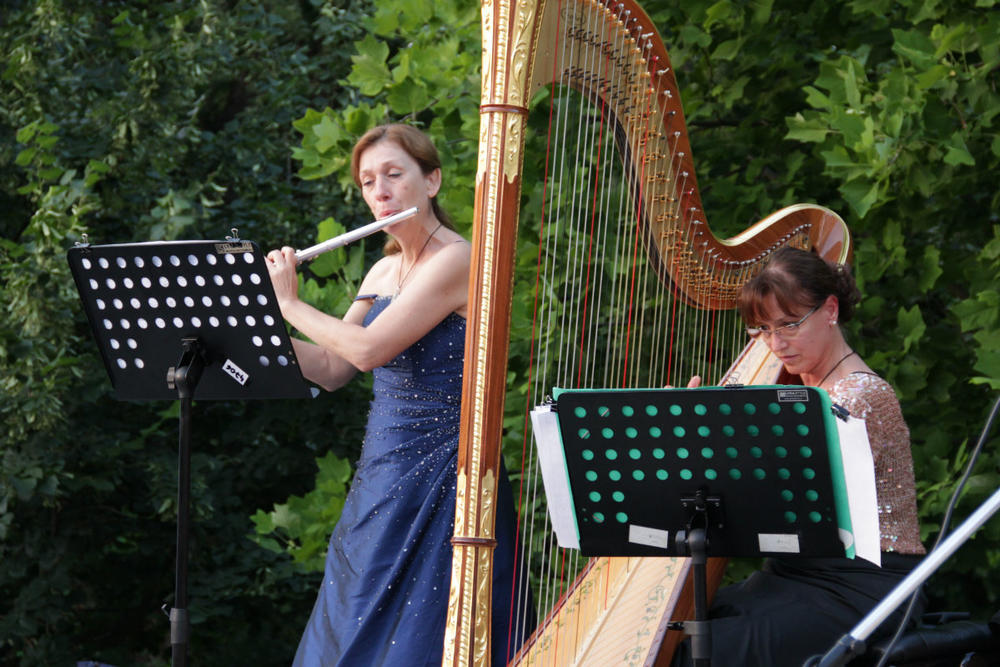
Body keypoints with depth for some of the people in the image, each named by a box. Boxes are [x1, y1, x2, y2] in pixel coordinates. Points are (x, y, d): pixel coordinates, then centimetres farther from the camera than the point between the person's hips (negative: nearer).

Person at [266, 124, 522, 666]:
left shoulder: (455, 261, -14)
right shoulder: (384, 271, 12)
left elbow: (368, 350, -21)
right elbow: (330, 370, 13)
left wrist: (289, 305, -9)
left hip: (439, 476, -8)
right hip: (381, 474, 8)